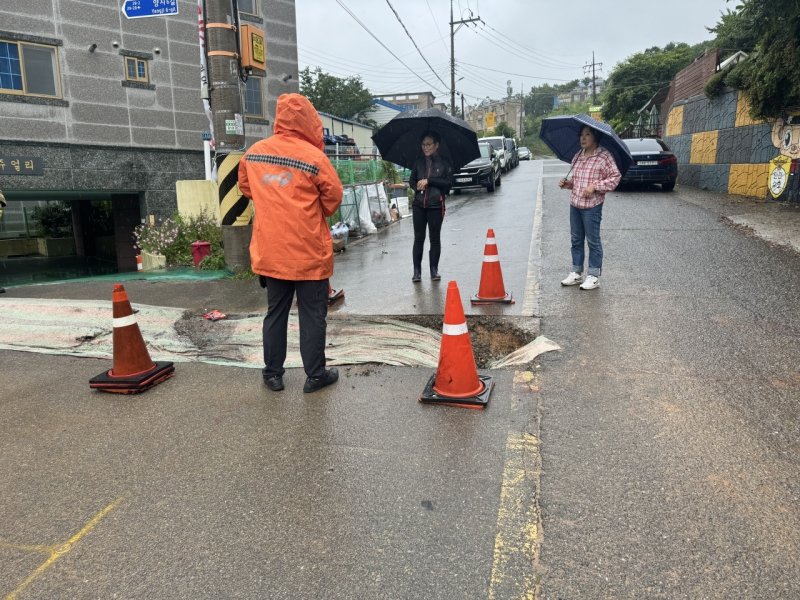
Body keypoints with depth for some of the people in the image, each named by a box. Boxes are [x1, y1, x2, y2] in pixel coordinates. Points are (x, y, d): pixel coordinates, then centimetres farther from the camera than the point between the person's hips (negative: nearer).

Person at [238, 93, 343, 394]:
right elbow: (334, 197, -5)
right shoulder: (314, 157, -13)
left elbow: (245, 186, 16)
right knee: (312, 315, 6)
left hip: (270, 252, 4)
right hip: (309, 253, -4)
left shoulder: (253, 153, 1)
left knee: (275, 312, 15)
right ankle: (315, 375, 14)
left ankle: (273, 374, 22)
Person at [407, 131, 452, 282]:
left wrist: (429, 181, -12)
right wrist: (417, 186, -6)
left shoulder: (444, 163, 1)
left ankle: (434, 269, 15)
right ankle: (417, 270, 8)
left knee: (435, 238, 5)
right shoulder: (419, 162, 10)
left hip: (436, 205, -2)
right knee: (418, 238, 3)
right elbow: (411, 180, 16)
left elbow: (448, 182, -6)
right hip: (419, 205, 2)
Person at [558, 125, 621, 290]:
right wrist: (568, 183, 5)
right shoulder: (578, 155, 12)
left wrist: (595, 186, -19)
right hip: (574, 203, 7)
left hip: (592, 205, -7)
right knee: (576, 239, 13)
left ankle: (594, 276, 10)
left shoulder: (604, 156, -8)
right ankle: (576, 273, 24)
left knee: (593, 241, 1)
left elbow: (615, 177, -11)